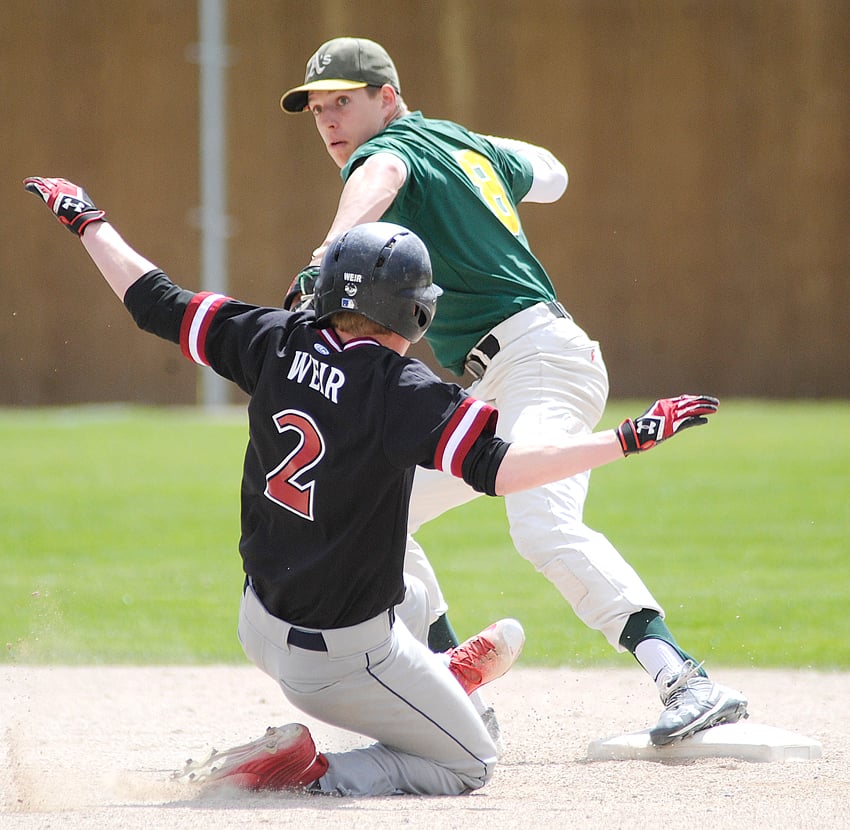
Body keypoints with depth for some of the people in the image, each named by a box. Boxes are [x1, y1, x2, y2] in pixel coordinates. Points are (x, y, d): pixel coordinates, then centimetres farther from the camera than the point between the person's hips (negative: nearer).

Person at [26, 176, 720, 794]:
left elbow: (156, 302, 3)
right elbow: (497, 468, -34)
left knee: (412, 597, 33)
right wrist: (629, 439, -34)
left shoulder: (278, 343, -6)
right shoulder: (402, 390, -23)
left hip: (260, 627, 8)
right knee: (471, 765, 8)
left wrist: (86, 220, 17)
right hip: (339, 657, -8)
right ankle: (308, 774, -7)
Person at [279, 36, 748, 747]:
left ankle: (690, 684, -43)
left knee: (543, 528, -32)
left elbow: (379, 177, -31)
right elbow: (547, 175, 39)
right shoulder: (462, 143, 21)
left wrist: (330, 256, -48)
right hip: (498, 392, 11)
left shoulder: (396, 143, -4)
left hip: (540, 358, -11)